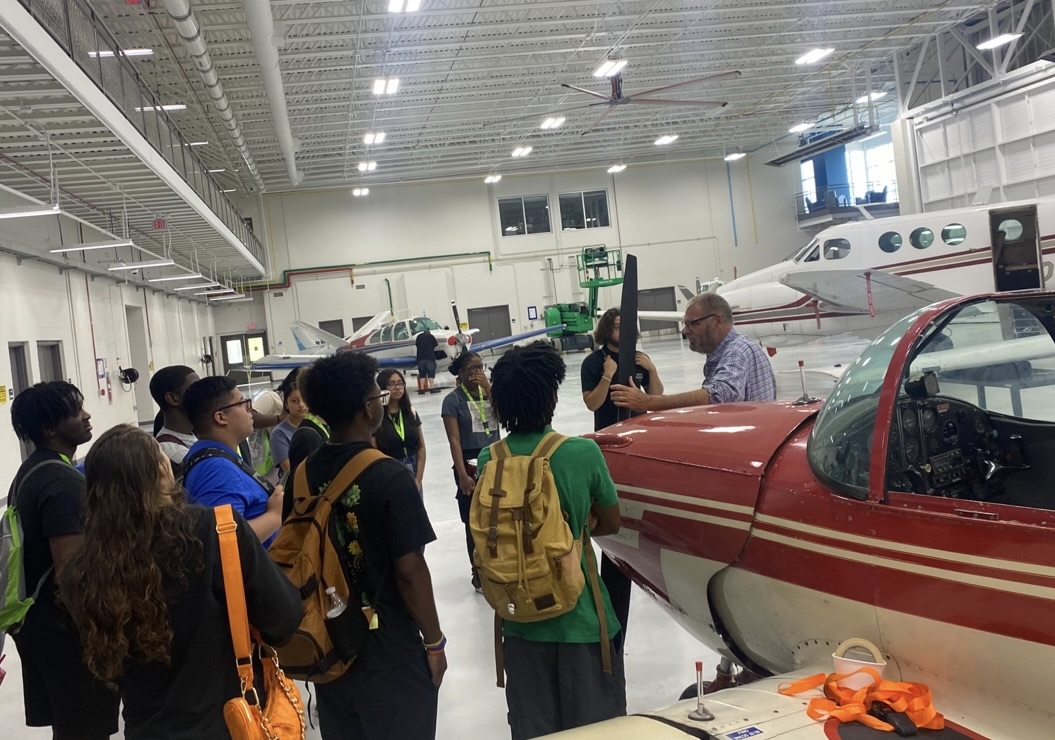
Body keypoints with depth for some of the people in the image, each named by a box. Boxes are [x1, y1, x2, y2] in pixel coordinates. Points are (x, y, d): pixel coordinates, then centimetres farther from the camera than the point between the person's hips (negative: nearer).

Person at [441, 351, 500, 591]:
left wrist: (488, 389, -13)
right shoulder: (453, 399, -6)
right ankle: (480, 577, 15)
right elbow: (454, 441, -11)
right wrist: (462, 475, -16)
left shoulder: (489, 391, 7)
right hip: (470, 464, -4)